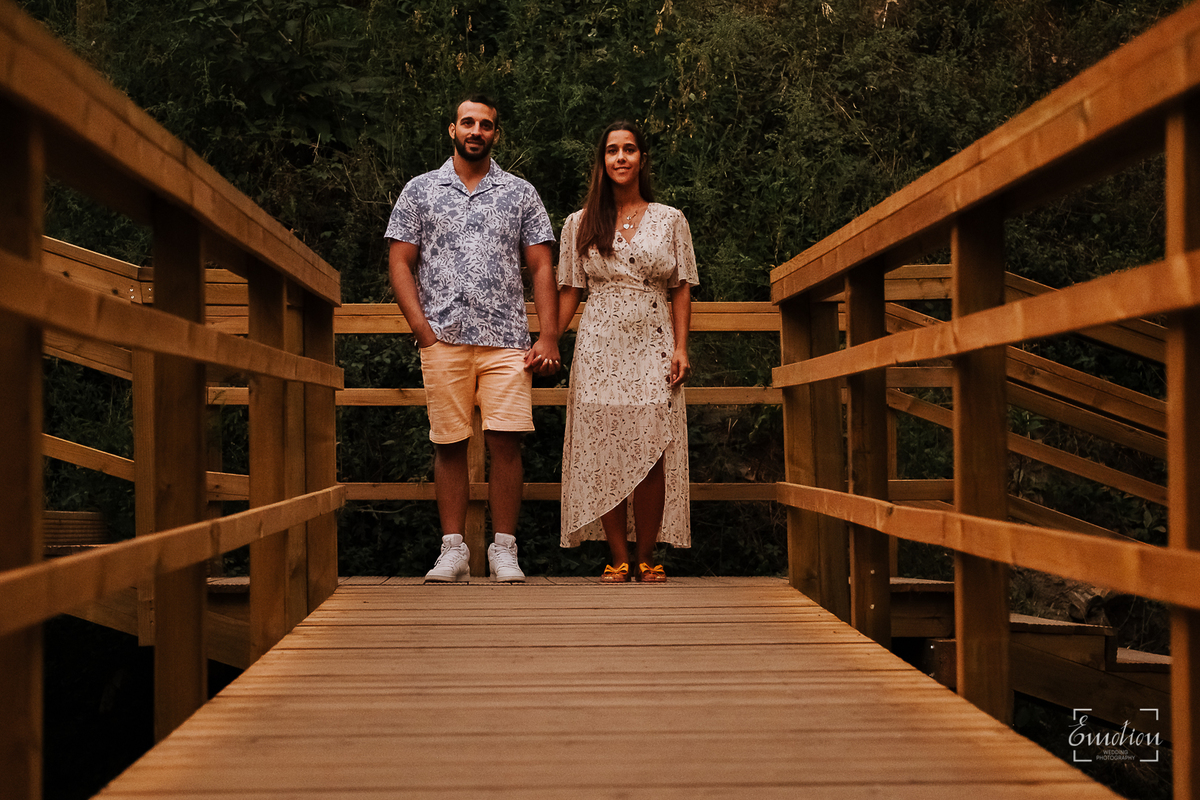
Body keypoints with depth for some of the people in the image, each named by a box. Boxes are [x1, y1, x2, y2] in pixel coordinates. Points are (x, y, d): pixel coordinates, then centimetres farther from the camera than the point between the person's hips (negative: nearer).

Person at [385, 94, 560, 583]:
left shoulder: (521, 194, 14)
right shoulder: (420, 190, 13)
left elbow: (541, 268, 10)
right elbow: (400, 263, 8)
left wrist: (549, 338, -1)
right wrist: (422, 329, -4)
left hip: (506, 339, 0)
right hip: (443, 339, 0)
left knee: (506, 441, -7)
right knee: (449, 444, 1)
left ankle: (504, 549, 1)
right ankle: (453, 550, 7)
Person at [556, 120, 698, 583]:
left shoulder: (670, 220, 10)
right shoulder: (580, 224, 11)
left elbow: (681, 289, 9)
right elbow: (569, 291, 11)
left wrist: (680, 348, -1)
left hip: (653, 349, 0)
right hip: (599, 348, 0)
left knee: (652, 454, -7)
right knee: (604, 454, -4)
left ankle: (647, 558, 3)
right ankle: (618, 559, 2)